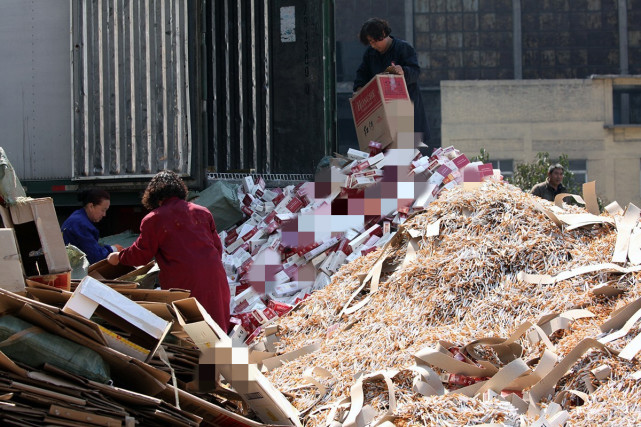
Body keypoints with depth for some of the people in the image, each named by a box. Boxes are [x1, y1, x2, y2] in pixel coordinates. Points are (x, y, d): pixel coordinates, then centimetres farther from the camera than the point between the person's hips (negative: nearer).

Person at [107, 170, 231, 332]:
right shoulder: (202, 212, 14)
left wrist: (119, 257, 22)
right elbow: (217, 246, 17)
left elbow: (141, 255, 4)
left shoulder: (153, 220, -1)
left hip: (184, 281, -4)